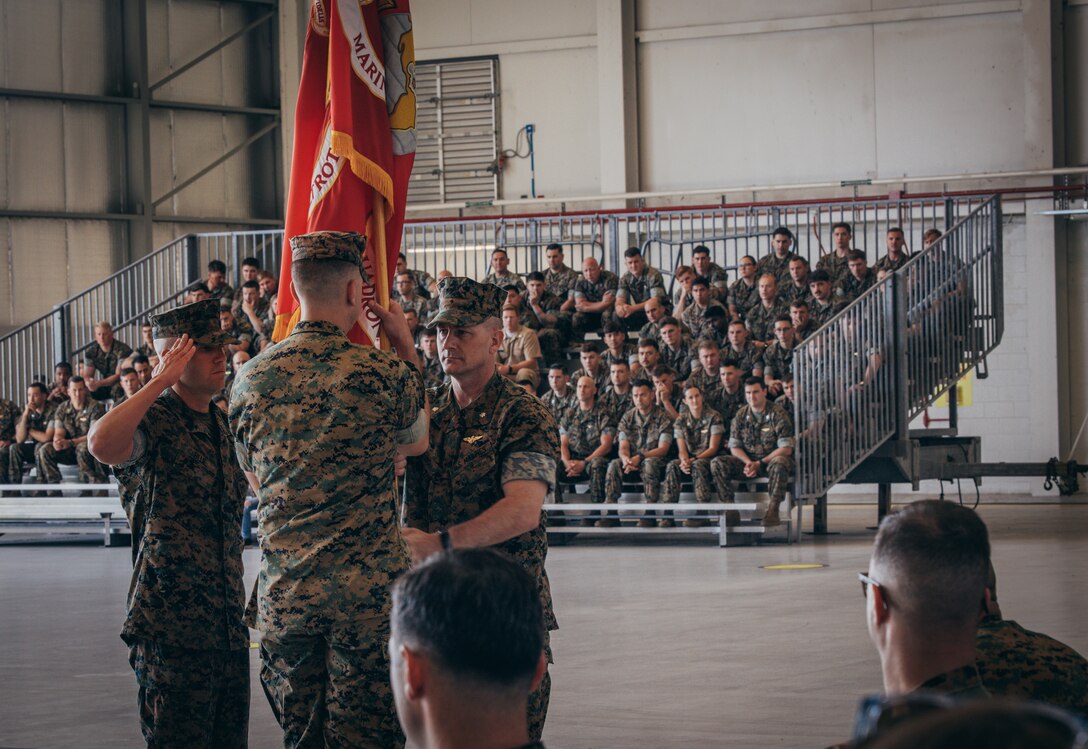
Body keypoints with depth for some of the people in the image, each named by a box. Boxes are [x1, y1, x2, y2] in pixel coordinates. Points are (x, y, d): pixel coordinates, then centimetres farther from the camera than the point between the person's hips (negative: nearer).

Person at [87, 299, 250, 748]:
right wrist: (161, 381, -26)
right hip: (173, 623, -8)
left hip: (229, 622, 8)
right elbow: (102, 444, -34)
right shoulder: (154, 420, -11)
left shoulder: (220, 422, 15)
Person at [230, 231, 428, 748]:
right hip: (368, 591, -4)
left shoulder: (250, 380, 3)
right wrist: (405, 346, 19)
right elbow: (416, 442, 14)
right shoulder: (383, 375, -9)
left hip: (283, 594, 4)